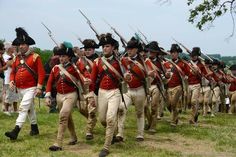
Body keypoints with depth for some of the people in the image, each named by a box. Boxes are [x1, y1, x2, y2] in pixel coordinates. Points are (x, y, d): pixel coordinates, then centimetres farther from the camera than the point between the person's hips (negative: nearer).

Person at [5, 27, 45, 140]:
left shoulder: (35, 57, -8)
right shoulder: (17, 58, 9)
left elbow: (41, 73, -11)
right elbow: (13, 72, 13)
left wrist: (39, 87, -17)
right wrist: (11, 81, -7)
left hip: (30, 88, -6)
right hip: (19, 89, 7)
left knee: (23, 108, -16)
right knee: (30, 109, 19)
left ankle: (15, 131, -22)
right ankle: (34, 128, 33)